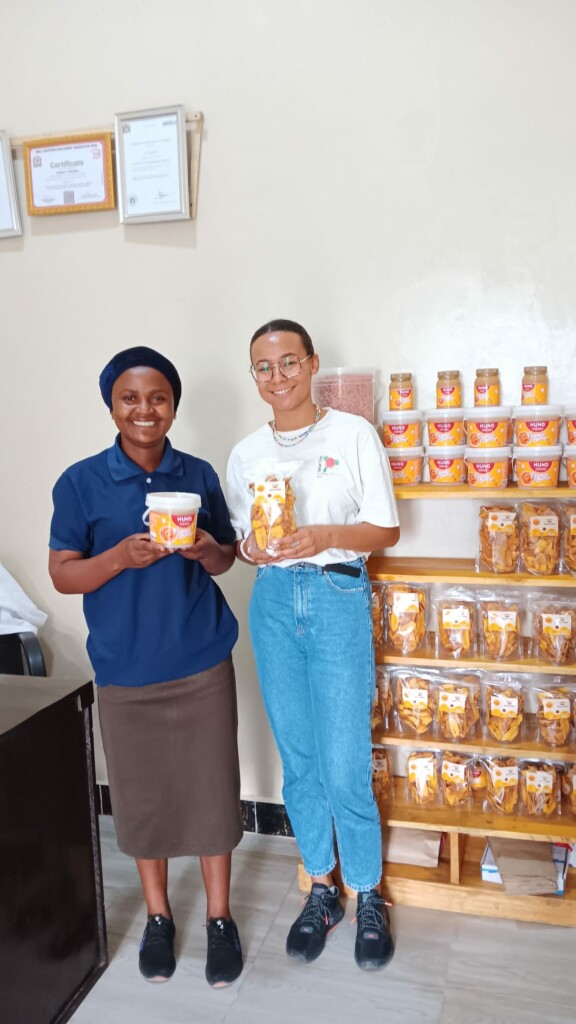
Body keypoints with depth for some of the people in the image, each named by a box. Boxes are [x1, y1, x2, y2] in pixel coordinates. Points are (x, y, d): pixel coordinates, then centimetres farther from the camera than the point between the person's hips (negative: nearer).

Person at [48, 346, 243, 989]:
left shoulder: (199, 476, 1)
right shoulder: (80, 483, -6)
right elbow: (62, 575, -4)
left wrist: (206, 549, -14)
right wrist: (122, 556, -22)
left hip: (202, 663, 1)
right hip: (125, 669, -1)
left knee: (211, 788, 9)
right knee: (142, 795, 13)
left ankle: (219, 917, 31)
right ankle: (158, 915, 37)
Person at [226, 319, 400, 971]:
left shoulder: (353, 434, -2)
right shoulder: (246, 455, 8)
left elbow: (386, 530, -2)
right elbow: (239, 543, 14)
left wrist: (324, 536, -19)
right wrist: (252, 548, -10)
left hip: (339, 597, -3)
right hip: (273, 601, 4)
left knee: (345, 763, -2)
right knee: (297, 758, 11)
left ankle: (368, 895, 23)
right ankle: (322, 887, 31)